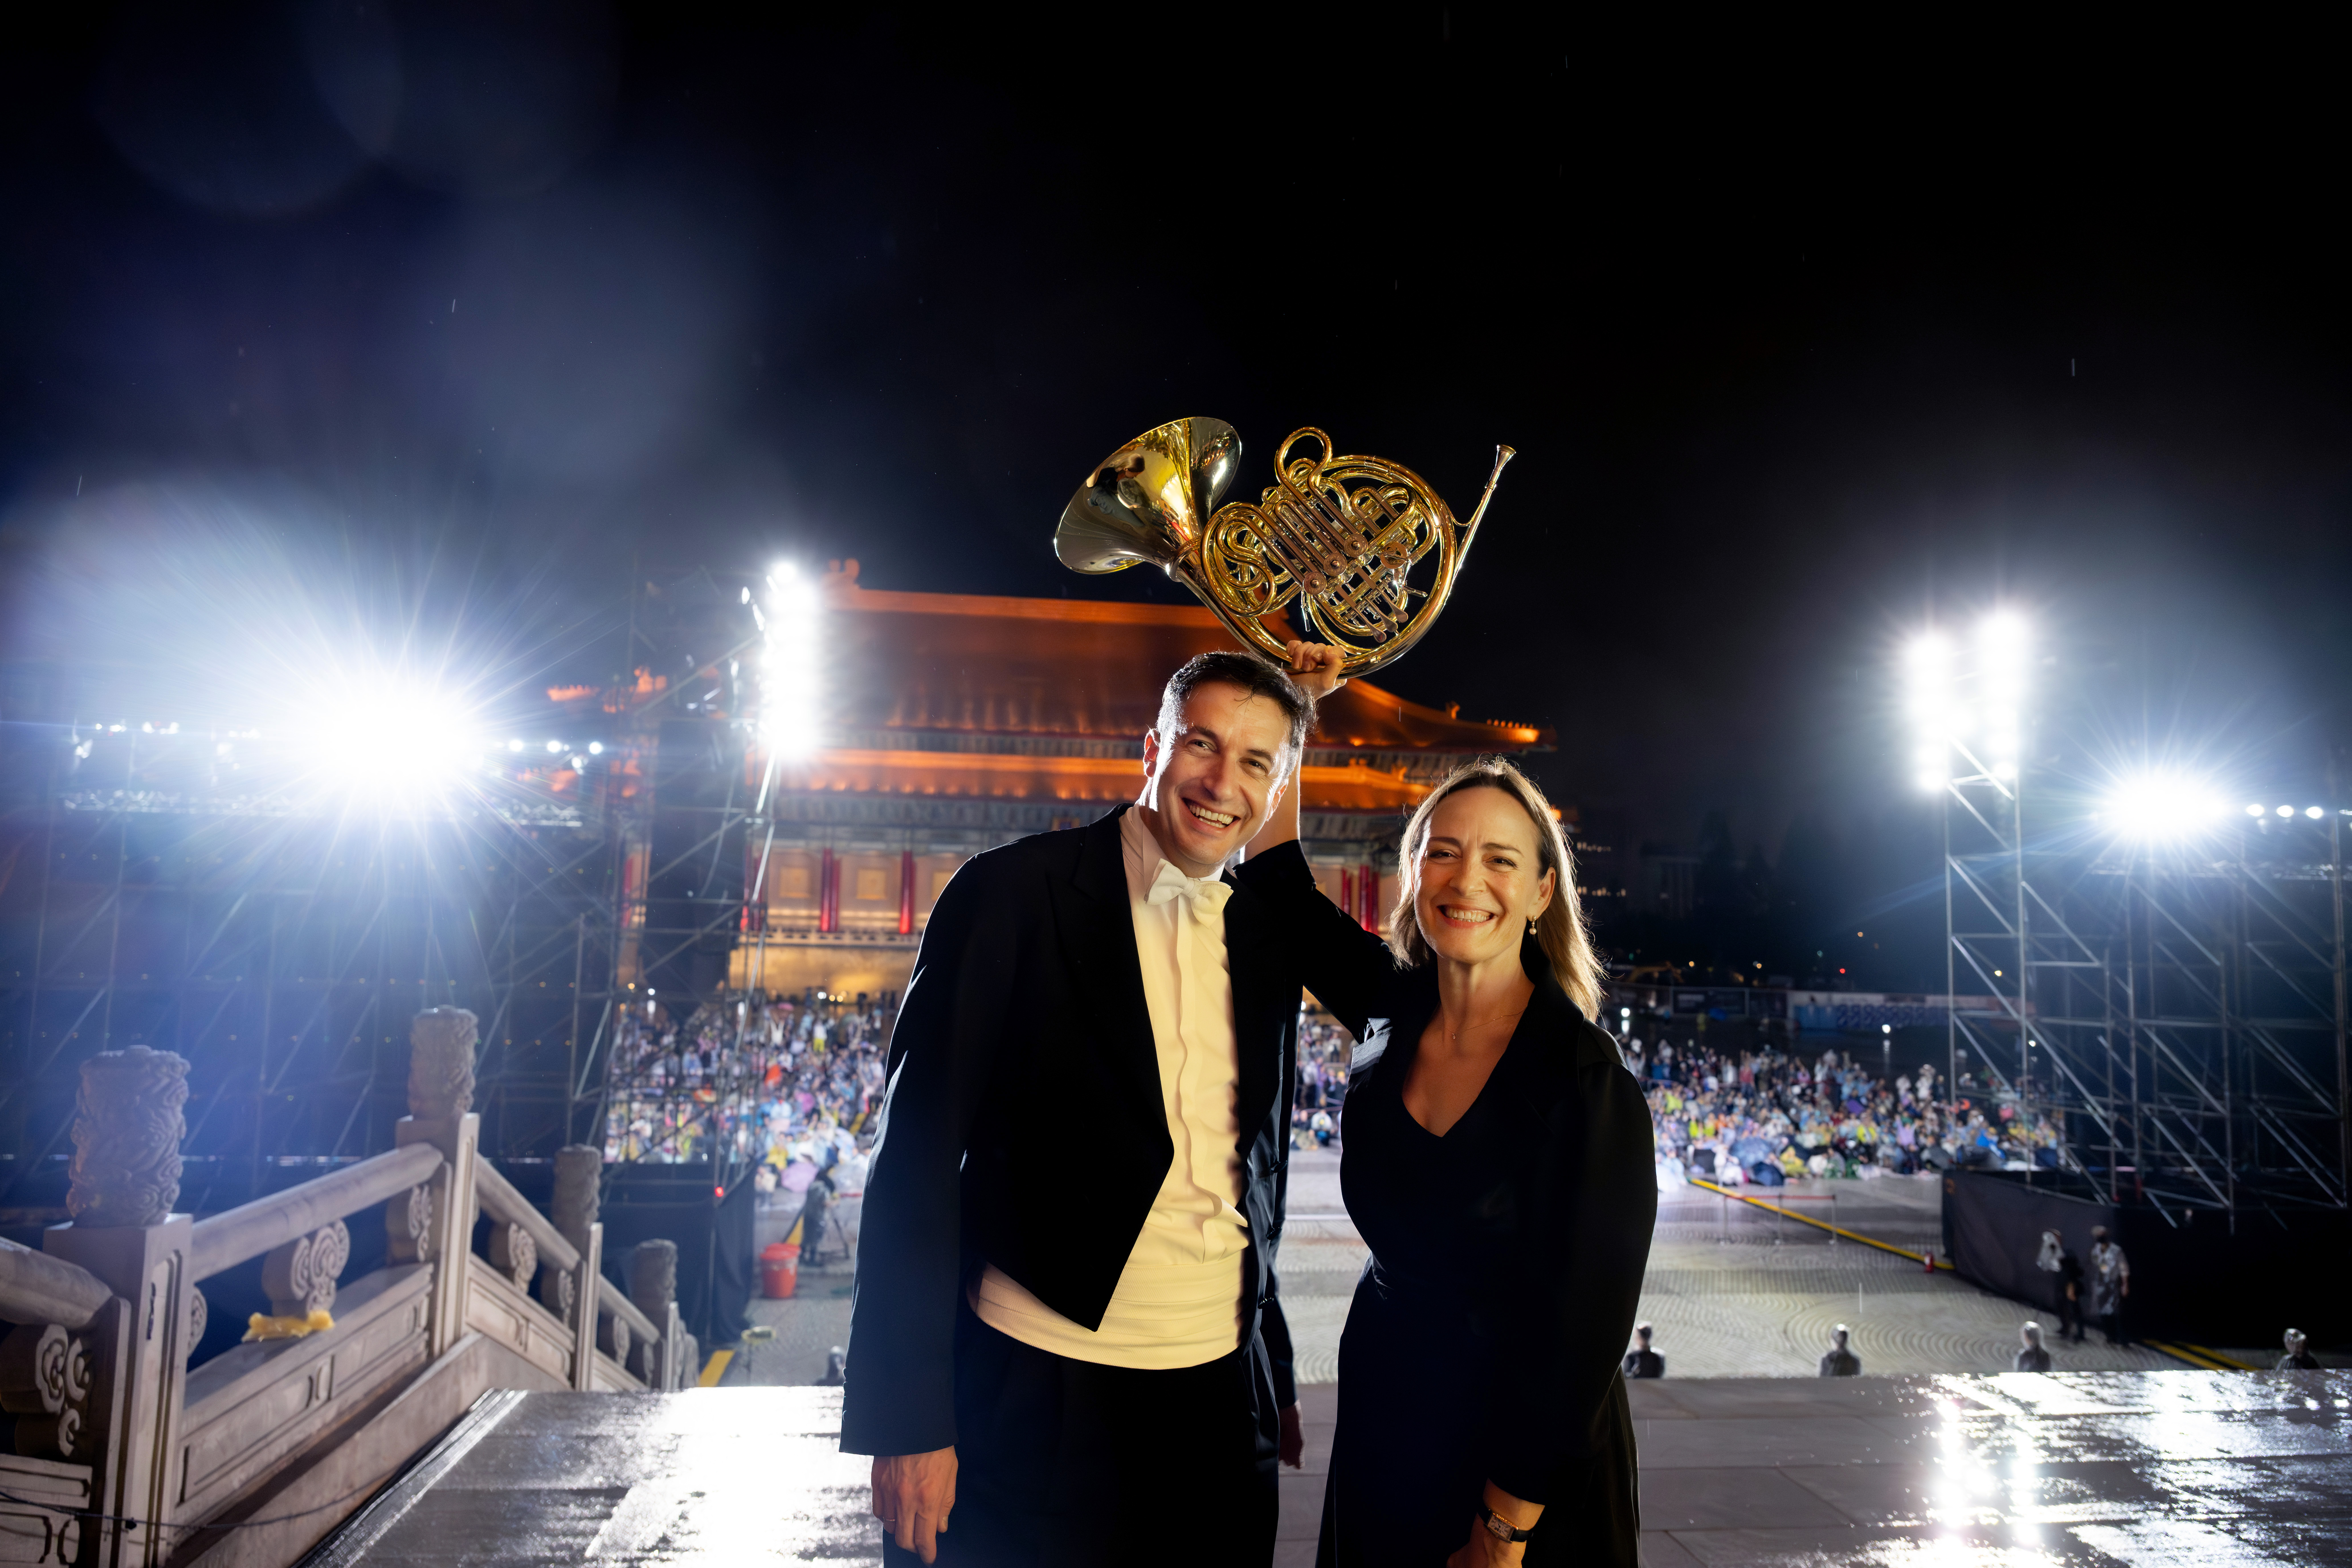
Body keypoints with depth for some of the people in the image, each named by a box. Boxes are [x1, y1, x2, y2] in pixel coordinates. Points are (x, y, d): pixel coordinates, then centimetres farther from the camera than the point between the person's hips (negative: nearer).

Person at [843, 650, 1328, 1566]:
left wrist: (1277, 1383, 16)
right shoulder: (1012, 894, -8)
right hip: (1034, 1404, -4)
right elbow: (918, 1154, -11)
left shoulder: (1266, 939, 7)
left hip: (1218, 1406, 5)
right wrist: (907, 1419, -13)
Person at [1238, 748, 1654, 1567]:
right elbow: (1277, 883, 2)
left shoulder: (1589, 1086, -22)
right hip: (1382, 1427, 5)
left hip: (1525, 1477, -5)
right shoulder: (1392, 1005, -7)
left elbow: (1579, 1338, -18)